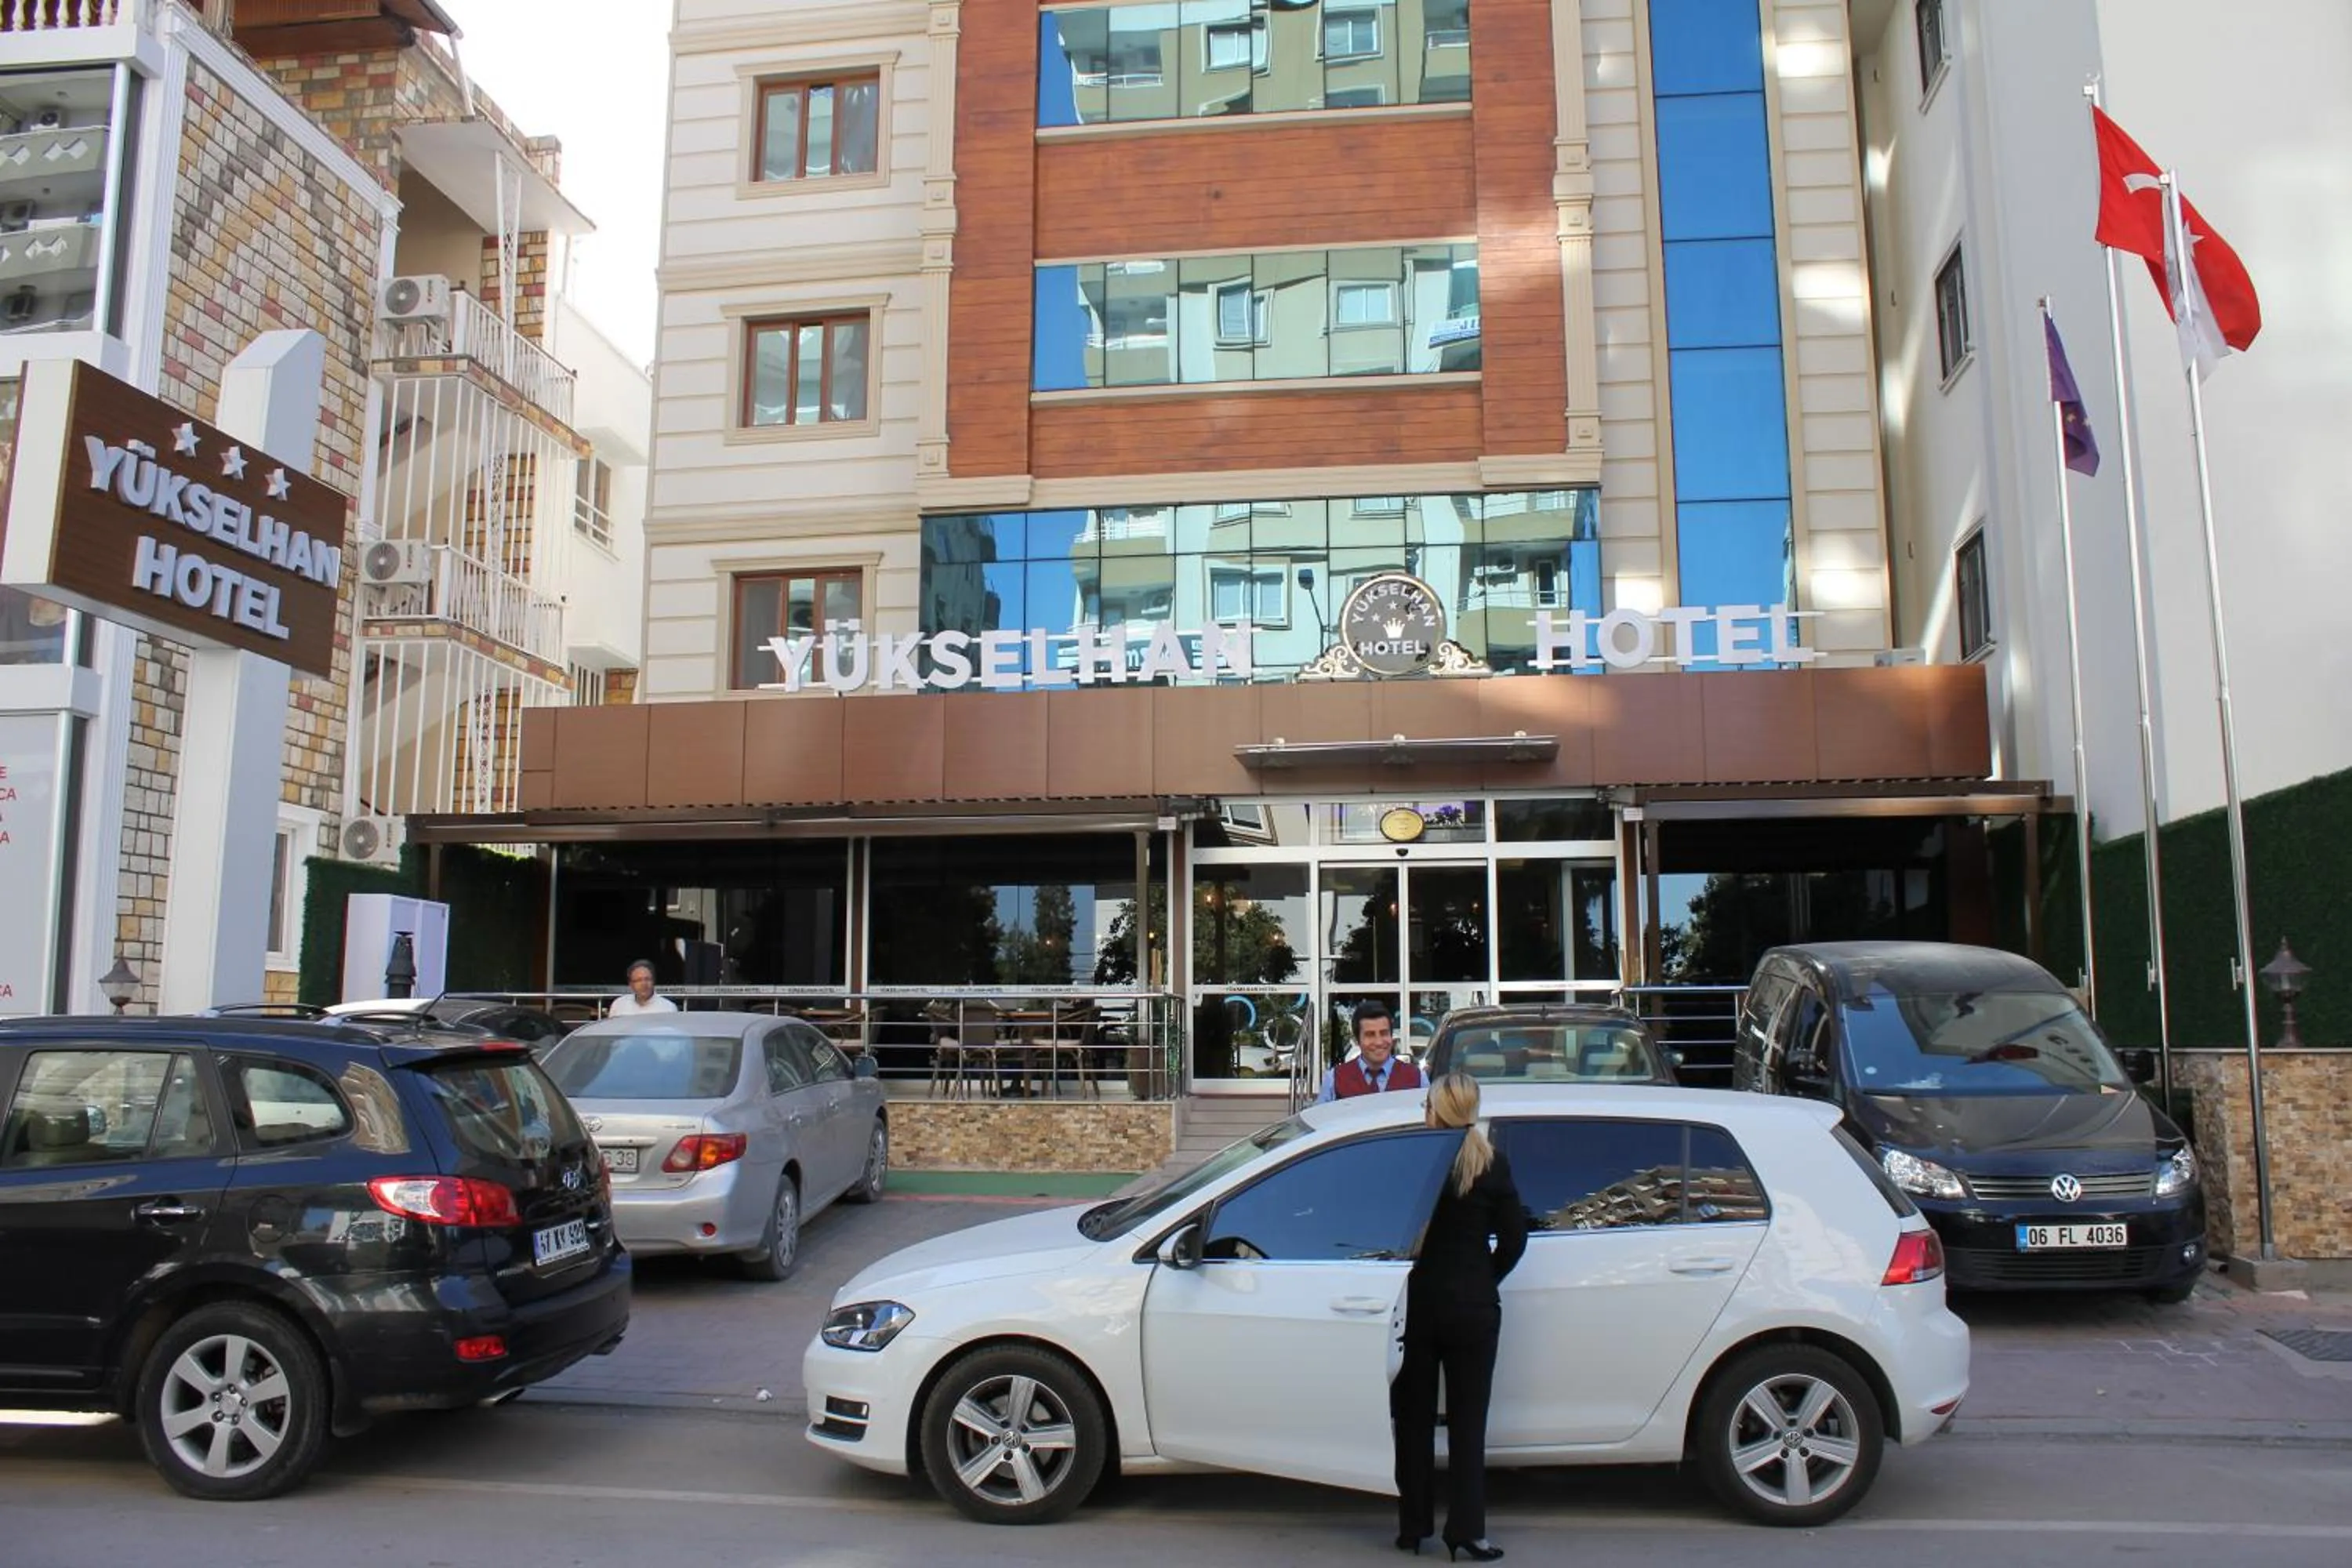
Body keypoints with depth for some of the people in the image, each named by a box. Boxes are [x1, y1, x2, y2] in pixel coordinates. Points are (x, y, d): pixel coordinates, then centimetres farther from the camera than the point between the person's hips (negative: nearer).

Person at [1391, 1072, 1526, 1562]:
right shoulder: (1493, 1164, -5)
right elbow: (1513, 1239, -2)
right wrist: (1482, 1281, 11)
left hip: (1415, 1302, 0)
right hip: (1472, 1308, 0)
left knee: (1414, 1419, 11)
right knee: (1467, 1421, 8)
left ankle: (1413, 1527, 18)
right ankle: (1466, 1531, 7)